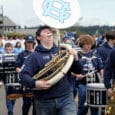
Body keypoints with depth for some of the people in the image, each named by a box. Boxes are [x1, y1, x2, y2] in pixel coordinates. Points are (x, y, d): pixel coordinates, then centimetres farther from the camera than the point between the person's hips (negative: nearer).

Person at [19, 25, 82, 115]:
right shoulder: (35, 56, 0)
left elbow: (78, 71, 8)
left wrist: (75, 58, -11)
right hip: (44, 101, -1)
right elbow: (23, 75, -10)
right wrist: (35, 83, -28)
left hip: (66, 98, 1)